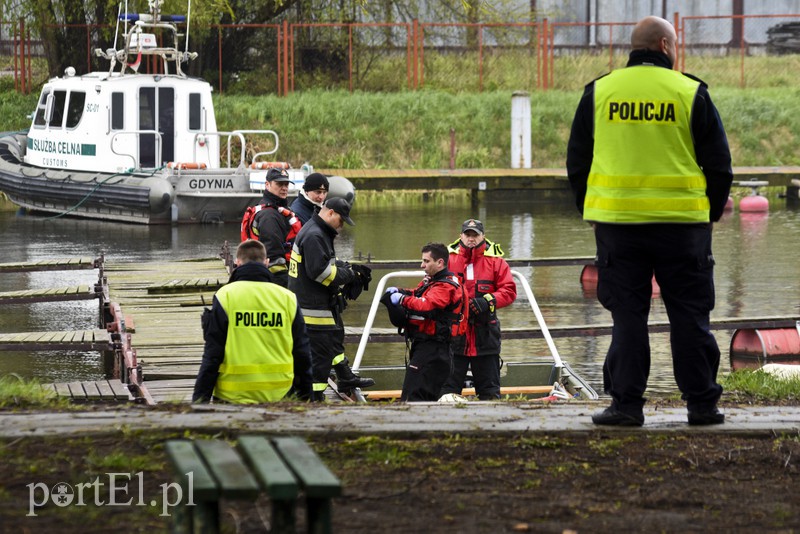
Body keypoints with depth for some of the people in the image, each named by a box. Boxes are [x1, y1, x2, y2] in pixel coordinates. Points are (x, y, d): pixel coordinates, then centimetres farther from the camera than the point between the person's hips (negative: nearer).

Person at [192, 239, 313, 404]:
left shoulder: (225, 296, -3)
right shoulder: (287, 298, 4)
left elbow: (212, 355, -4)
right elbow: (302, 353, 10)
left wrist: (200, 398, 2)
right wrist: (305, 395, 21)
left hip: (233, 396, -2)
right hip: (279, 395, 2)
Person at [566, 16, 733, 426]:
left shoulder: (599, 92, 5)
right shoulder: (690, 93, -1)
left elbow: (577, 161, 9)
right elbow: (719, 163, 2)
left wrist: (589, 210, 20)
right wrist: (711, 211, 15)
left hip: (617, 222, 1)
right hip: (682, 223, -1)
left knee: (627, 316, 5)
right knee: (689, 316, 5)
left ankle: (625, 403, 2)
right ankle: (701, 404, 7)